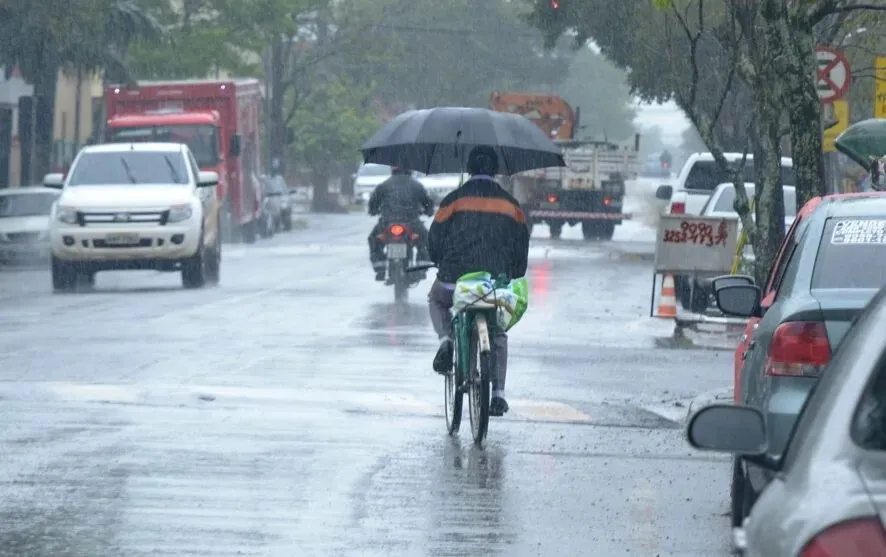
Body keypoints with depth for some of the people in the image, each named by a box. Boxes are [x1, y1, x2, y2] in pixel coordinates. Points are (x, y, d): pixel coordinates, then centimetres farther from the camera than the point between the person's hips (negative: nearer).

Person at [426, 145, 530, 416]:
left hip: (456, 280, -2)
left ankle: (445, 340, 3)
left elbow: (435, 242, 4)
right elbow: (522, 246, 12)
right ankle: (498, 394, 10)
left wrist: (441, 263, 25)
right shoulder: (510, 204, 8)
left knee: (436, 299, 32)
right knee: (498, 334, 21)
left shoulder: (454, 200, 0)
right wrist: (515, 278, 26)